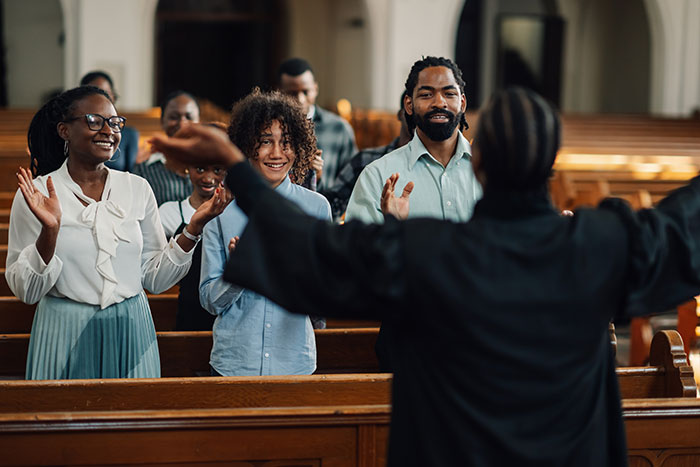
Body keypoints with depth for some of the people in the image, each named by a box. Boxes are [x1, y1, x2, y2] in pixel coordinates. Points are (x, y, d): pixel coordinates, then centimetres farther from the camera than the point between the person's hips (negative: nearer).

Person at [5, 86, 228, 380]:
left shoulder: (137, 188, 5)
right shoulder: (37, 193, -5)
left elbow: (154, 278, 7)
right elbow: (26, 290, -7)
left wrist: (193, 229, -5)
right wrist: (49, 230, -21)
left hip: (130, 333, 3)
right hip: (66, 337, -3)